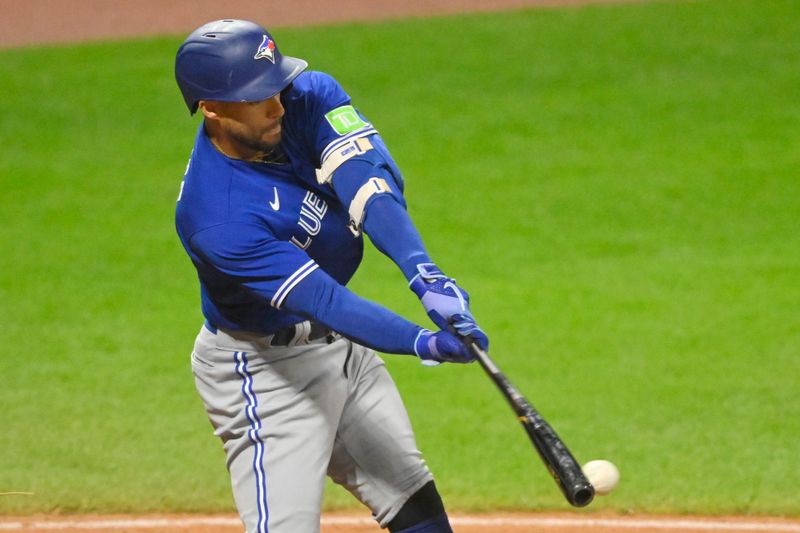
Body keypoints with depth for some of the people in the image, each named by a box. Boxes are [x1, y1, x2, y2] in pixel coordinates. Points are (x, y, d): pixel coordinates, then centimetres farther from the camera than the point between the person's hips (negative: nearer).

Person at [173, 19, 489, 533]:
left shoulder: (309, 98, -15)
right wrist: (423, 343, -46)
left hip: (344, 350, 8)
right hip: (263, 369, -8)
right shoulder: (214, 218, -33)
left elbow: (371, 183, -29)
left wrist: (425, 277, -46)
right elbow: (319, 298, -35)